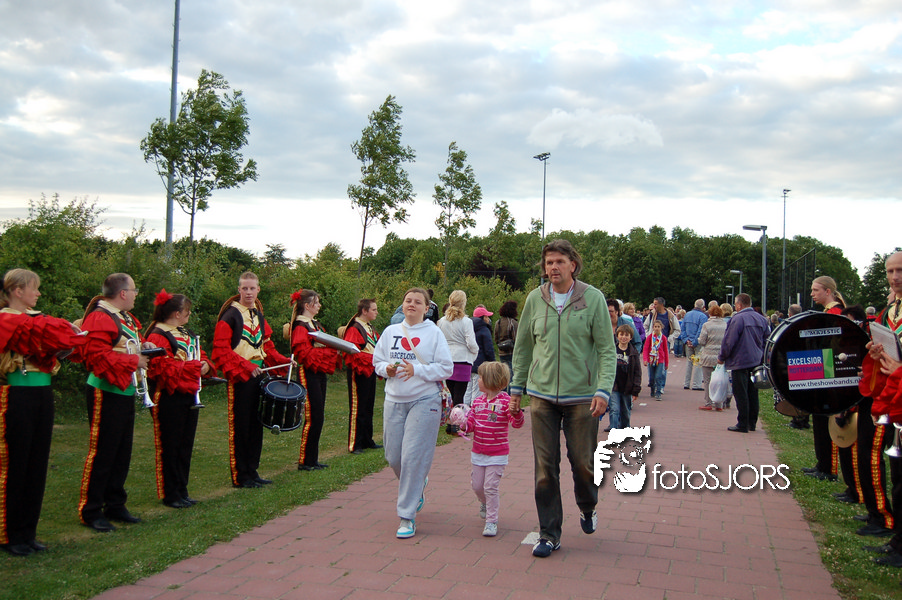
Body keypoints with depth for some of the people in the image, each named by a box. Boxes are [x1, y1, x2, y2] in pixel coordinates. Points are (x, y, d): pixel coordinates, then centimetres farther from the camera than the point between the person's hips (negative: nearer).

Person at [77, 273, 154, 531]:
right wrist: (133, 360, -20)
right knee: (101, 453, -3)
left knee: (122, 452, 14)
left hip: (126, 392, 10)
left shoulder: (126, 318, 15)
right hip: (106, 393, -10)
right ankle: (90, 511, 8)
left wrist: (143, 345, 11)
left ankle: (115, 505, 24)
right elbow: (98, 356, -25)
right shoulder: (99, 319, -15)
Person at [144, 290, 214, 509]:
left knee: (186, 445, 13)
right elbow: (163, 369, -21)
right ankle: (170, 495, 8)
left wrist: (205, 365, 0)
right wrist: (193, 367, -20)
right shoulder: (158, 336, -12)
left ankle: (182, 491, 22)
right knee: (169, 447, 0)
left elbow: (201, 357, 23)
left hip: (189, 397, 9)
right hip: (169, 398, -9)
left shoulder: (187, 334, 17)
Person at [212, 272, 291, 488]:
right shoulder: (230, 315, -9)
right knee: (239, 427, -1)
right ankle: (240, 477, 7)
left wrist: (282, 360, 5)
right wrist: (245, 366, -22)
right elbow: (221, 349, -14)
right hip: (239, 377, -7)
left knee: (256, 426, 11)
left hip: (258, 375, 7)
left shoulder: (259, 315, 15)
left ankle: (252, 471, 21)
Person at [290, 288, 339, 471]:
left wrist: (334, 348, 3)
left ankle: (312, 459, 18)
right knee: (312, 418, -8)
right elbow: (304, 353, -20)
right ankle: (304, 461, 0)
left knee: (318, 417, 11)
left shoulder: (316, 324, 18)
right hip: (308, 375, -10)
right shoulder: (300, 326, -11)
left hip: (320, 374, 10)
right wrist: (328, 350, -20)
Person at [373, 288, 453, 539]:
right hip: (394, 401, 4)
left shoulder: (434, 333, 0)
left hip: (424, 401, -4)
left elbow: (446, 368, -5)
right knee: (393, 456, 7)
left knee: (414, 457, -9)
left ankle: (407, 516, 0)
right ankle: (418, 485, 39)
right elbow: (377, 362, 14)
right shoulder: (390, 332, 11)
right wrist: (387, 368, -8)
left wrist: (417, 370, -17)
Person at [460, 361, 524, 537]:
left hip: (497, 453, -6)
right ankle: (485, 503, 45)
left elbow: (517, 424, -18)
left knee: (491, 487, -6)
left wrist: (516, 413, -38)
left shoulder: (505, 401, -12)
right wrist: (463, 424, -15)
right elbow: (470, 422, 6)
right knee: (477, 485, 14)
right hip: (478, 452, 6)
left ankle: (492, 521, 7)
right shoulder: (478, 401, 6)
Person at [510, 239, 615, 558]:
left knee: (583, 462, 5)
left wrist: (603, 389, -14)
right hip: (542, 395, 2)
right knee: (545, 467, 3)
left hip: (582, 397, -2)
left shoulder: (593, 298, -3)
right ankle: (549, 534, 16)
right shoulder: (535, 299, 4)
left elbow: (607, 349, -3)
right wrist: (517, 388, 11)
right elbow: (523, 348, 12)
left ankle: (587, 507, 38)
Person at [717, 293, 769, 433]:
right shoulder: (762, 319, 8)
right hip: (757, 362, 7)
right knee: (753, 393, 13)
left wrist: (722, 357, -2)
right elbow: (766, 341, 16)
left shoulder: (737, 319, -15)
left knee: (741, 394, -2)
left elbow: (729, 341, -15)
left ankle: (743, 424, -1)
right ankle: (752, 422, 19)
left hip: (740, 362, -7)